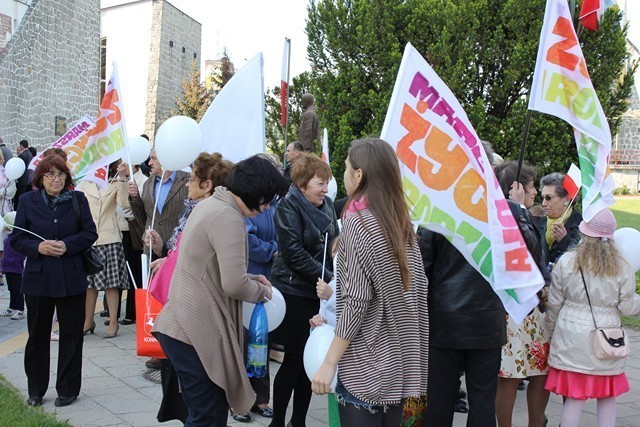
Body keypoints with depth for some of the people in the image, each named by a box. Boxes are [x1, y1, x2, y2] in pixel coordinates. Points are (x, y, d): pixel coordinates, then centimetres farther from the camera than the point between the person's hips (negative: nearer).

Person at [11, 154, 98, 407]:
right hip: (38, 278, 0)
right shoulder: (27, 201, 1)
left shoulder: (77, 199, 1)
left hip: (71, 279, 0)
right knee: (37, 334, 11)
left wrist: (66, 245, -16)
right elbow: (16, 239, 1)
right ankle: (36, 391, 26)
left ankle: (68, 389, 21)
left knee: (71, 334, 7)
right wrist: (38, 247, -17)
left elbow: (90, 233, 0)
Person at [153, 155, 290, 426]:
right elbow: (234, 284, -23)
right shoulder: (228, 216, -18)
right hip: (196, 332, -10)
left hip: (182, 325, 10)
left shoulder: (211, 204, 14)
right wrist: (261, 292, -3)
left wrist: (250, 279, 14)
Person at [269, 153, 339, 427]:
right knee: (294, 360, -2)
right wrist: (329, 278, -15)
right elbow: (294, 253, -15)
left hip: (320, 292, 6)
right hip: (295, 293, -6)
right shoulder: (289, 206, -9)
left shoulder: (326, 205, 10)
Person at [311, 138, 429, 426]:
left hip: (365, 360, -7)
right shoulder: (401, 221, 7)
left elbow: (357, 300, -18)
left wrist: (329, 362, -14)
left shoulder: (357, 220, -14)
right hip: (400, 358, 7)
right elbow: (417, 286, 10)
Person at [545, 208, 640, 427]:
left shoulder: (566, 261, -5)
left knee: (574, 398, 5)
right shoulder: (621, 266, -4)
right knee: (607, 398, 14)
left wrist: (552, 328, 17)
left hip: (571, 337, -1)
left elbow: (555, 302, 1)